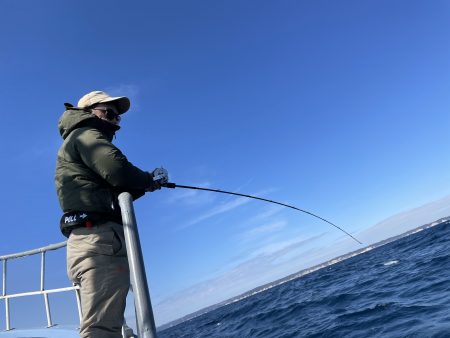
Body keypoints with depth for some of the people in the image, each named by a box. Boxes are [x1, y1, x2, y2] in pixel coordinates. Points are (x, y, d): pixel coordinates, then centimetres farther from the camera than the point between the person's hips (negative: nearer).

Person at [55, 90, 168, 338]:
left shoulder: (74, 144, 33)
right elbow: (119, 172, -15)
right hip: (99, 239, -10)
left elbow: (111, 193, 26)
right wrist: (150, 180, 4)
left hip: (89, 241, 10)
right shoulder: (86, 134, 3)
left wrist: (146, 182, 16)